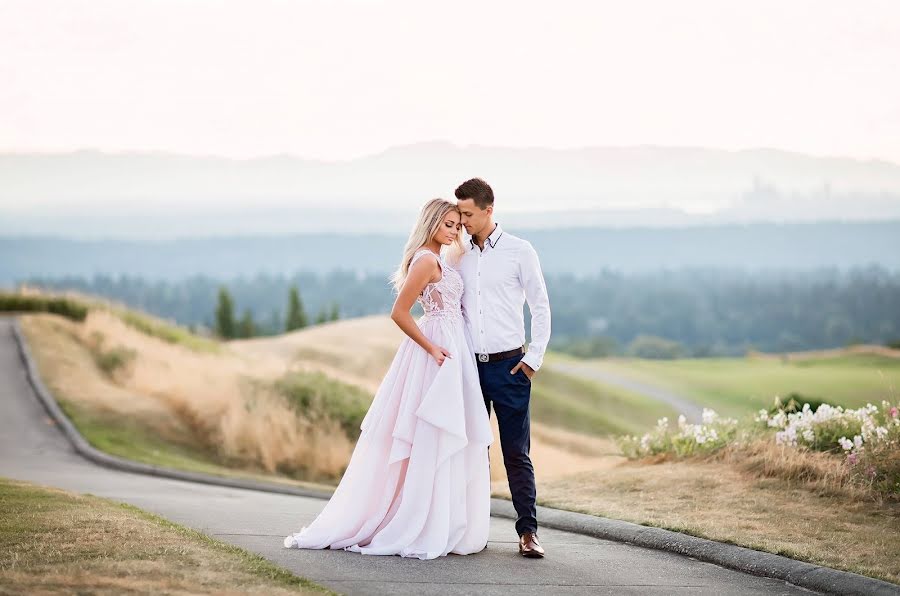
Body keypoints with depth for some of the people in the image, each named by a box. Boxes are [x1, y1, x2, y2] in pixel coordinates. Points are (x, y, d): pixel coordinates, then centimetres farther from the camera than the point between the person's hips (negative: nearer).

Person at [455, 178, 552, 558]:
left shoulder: (519, 252, -1)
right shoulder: (459, 257, 10)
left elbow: (541, 308, 1)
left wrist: (533, 359, -5)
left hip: (509, 366, -4)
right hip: (469, 366, 4)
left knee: (516, 452, -5)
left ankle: (528, 530, -3)